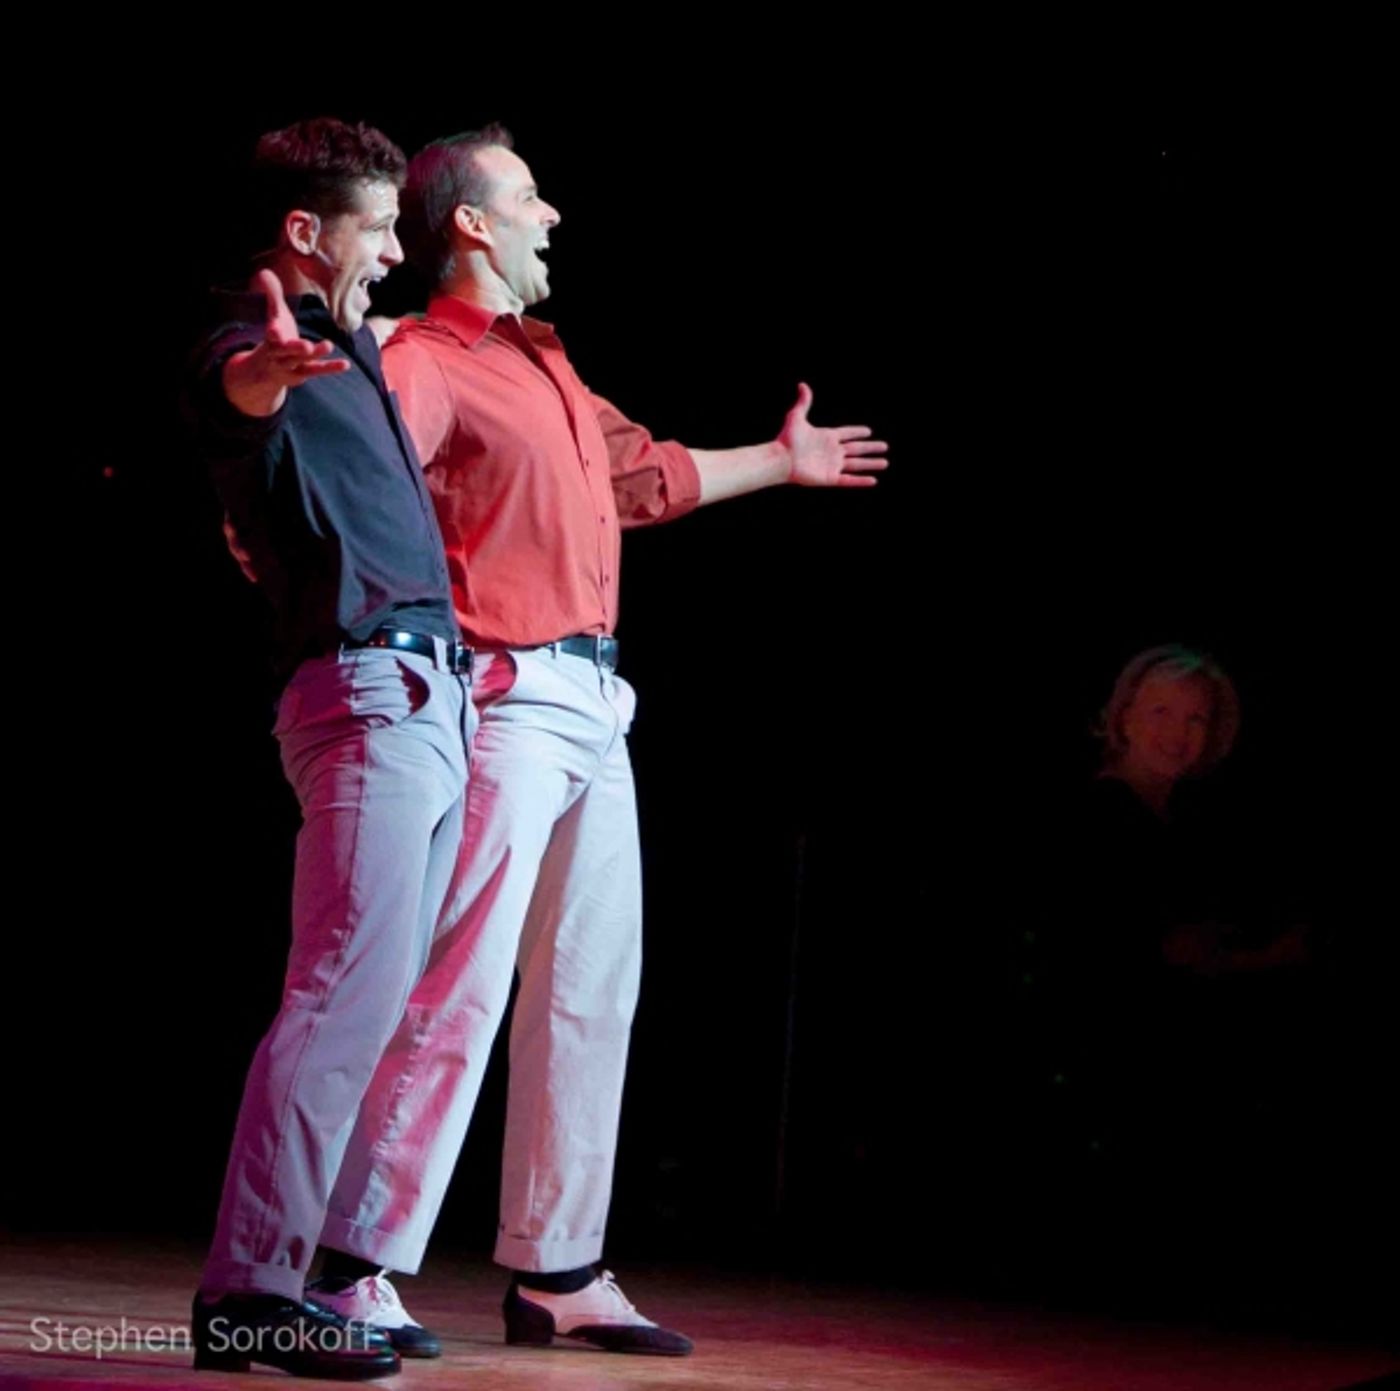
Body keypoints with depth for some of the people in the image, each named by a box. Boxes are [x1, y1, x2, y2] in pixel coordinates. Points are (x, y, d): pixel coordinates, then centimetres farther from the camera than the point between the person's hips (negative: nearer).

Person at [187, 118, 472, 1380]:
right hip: (368, 694, -10)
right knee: (349, 990, -17)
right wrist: (266, 370, -57)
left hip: (429, 698, 10)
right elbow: (236, 391, -37)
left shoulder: (350, 346, 20)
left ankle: (309, 1271, 12)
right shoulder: (267, 344, -9)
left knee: (381, 1000, 9)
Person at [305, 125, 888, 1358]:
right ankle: (359, 1270, -10)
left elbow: (642, 471, 36)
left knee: (591, 989, 12)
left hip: (594, 707, 10)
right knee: (462, 987, -13)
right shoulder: (429, 365, -10)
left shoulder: (542, 363, 20)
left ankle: (557, 1272, 21)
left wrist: (778, 461, 48)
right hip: (509, 702, -10)